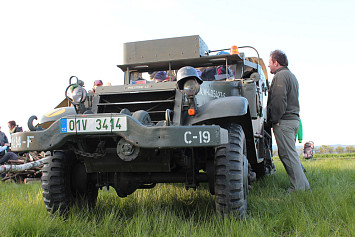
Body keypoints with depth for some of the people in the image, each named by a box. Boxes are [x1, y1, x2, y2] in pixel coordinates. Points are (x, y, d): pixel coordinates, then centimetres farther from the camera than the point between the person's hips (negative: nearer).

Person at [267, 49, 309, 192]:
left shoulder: (281, 75, -9)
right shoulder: (291, 75, 24)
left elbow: (279, 100, -20)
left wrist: (274, 120, -15)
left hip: (284, 121, -10)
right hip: (293, 118, 10)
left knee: (288, 154, -7)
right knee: (289, 153, 14)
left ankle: (300, 187, -5)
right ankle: (302, 184, 16)